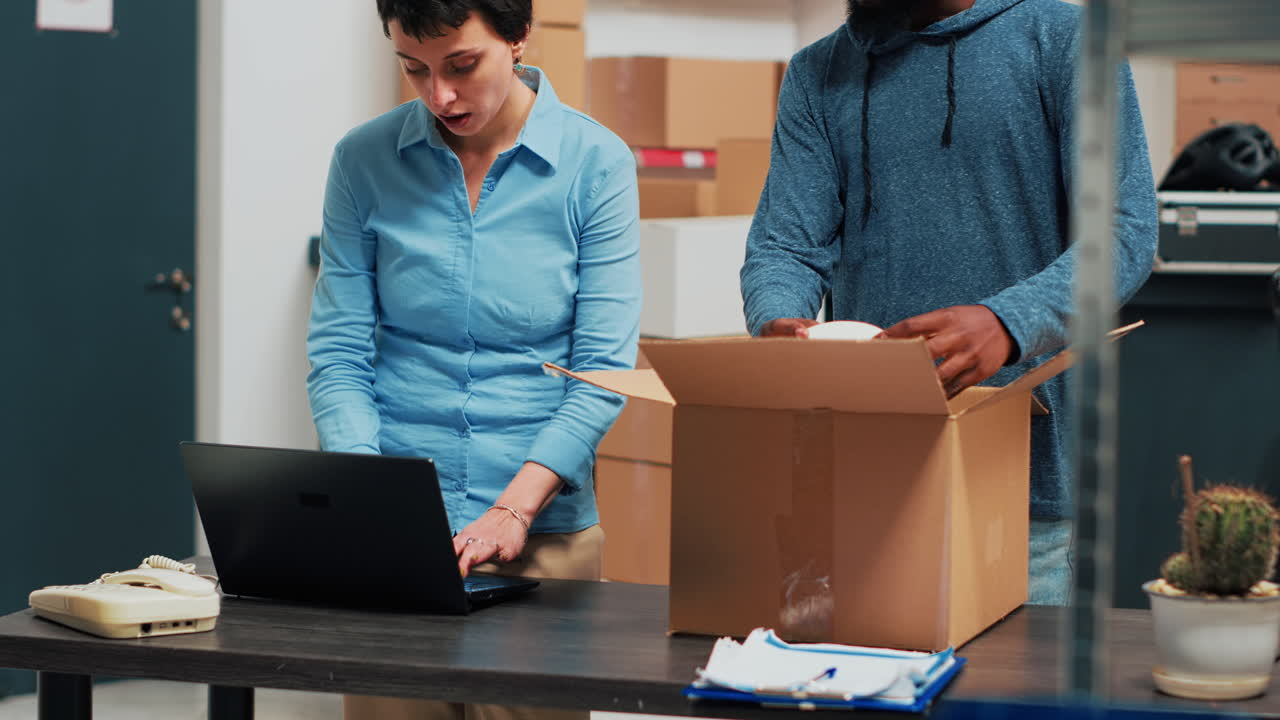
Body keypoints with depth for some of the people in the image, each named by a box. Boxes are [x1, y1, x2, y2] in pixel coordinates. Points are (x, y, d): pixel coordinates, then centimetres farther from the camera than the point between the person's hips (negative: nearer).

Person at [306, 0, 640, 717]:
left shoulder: (597, 163, -4)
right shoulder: (364, 160, 1)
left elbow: (604, 368, -7)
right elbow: (339, 352, 1)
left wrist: (514, 509, -17)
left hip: (544, 535, -1)